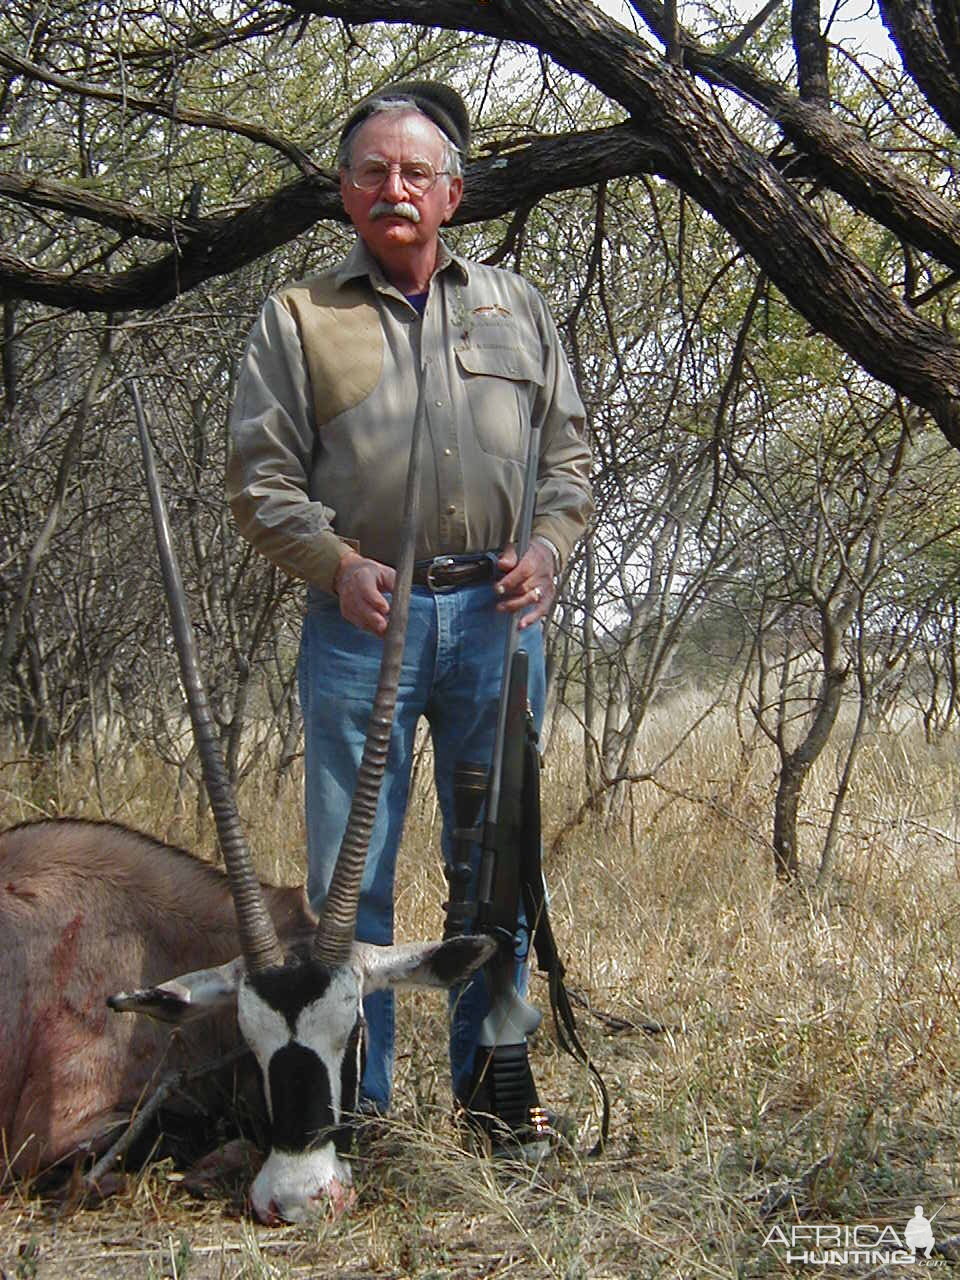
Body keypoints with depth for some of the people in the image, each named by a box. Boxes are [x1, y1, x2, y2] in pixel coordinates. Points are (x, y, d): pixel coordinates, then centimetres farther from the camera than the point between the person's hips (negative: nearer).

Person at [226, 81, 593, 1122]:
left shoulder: (515, 306, 16)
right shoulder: (297, 317, 7)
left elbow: (567, 450, 15)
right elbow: (259, 477, 1)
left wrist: (546, 548, -4)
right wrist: (338, 564, -14)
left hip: (498, 616, 2)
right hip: (362, 617, -2)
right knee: (350, 869, 1)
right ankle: (353, 1102, 13)